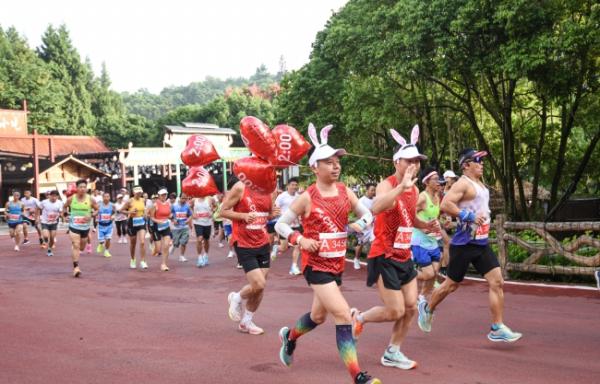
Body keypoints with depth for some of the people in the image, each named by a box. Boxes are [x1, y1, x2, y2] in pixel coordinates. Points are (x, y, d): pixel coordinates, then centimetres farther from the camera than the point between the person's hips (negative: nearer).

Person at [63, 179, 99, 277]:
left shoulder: (90, 199, -7)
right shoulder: (71, 199, -5)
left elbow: (97, 210, 3)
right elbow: (65, 207, 15)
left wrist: (91, 216, -15)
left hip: (85, 227, 2)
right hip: (74, 226, -2)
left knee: (82, 248, 17)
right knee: (75, 245, -16)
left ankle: (75, 254, 52)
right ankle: (76, 267, -17)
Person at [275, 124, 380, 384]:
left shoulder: (346, 192, 1)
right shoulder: (307, 198, -12)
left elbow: (368, 215, 11)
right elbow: (280, 225, -4)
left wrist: (359, 224, -11)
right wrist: (300, 239, -20)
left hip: (337, 262, 7)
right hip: (315, 264, -6)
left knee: (319, 316, 22)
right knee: (343, 315, -18)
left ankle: (289, 336, 53)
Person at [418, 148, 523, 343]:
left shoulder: (480, 184, 15)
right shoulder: (463, 183, -14)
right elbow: (445, 204, -26)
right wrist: (470, 216, -26)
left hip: (482, 243, 8)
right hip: (464, 244, -8)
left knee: (497, 282, -3)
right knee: (452, 285, 6)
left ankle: (497, 328, -1)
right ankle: (427, 308, 30)